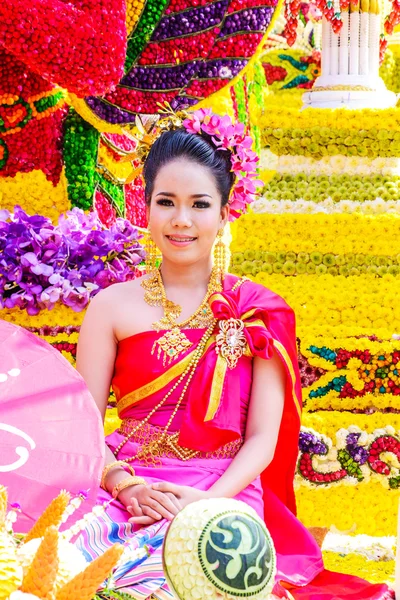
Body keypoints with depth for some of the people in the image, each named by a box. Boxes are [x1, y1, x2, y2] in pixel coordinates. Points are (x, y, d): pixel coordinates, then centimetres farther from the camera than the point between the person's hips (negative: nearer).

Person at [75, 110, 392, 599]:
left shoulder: (259, 312, 6)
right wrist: (124, 484, -15)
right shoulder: (112, 307, 7)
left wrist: (208, 500, -15)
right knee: (83, 554, -32)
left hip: (222, 496, -1)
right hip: (126, 491, 1)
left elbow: (263, 439, 2)